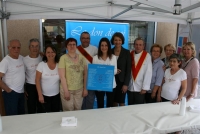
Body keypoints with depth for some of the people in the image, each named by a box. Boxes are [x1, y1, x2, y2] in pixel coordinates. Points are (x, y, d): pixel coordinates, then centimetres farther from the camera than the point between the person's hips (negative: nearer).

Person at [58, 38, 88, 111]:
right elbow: (62, 76, -11)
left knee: (78, 110, 14)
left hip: (79, 89, 3)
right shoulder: (63, 58, -8)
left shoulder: (81, 58, 2)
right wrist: (66, 91, -12)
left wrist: (85, 88, 3)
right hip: (67, 89, -3)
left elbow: (85, 74, 5)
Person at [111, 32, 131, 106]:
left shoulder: (126, 52, -3)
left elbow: (128, 69, -6)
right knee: (114, 103, 9)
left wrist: (126, 84, -10)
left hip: (121, 81, -2)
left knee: (121, 103, 2)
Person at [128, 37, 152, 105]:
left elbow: (148, 72, -11)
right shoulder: (130, 54, 2)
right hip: (130, 87, 3)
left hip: (140, 88, -3)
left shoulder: (147, 56, -8)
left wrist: (145, 88, -12)